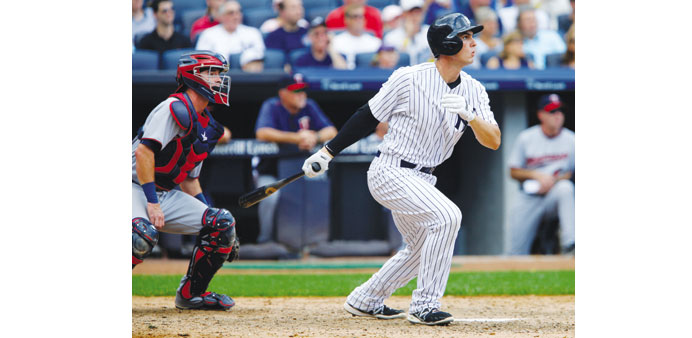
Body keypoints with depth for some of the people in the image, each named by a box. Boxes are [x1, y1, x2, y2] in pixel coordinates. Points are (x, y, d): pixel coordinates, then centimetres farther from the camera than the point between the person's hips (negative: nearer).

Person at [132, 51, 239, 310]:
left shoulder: (208, 127, 16)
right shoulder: (176, 108, -13)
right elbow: (143, 151, -23)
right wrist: (152, 202, -26)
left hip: (168, 195, 9)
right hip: (137, 189, -9)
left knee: (223, 223, -3)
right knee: (143, 236, -37)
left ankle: (191, 293, 9)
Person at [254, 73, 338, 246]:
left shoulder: (309, 107, 2)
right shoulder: (271, 107, -9)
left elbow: (331, 131, -4)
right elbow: (262, 133, -28)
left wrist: (315, 138, -28)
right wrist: (296, 138, -34)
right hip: (271, 172, -4)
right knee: (270, 195, -32)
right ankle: (265, 240, -14)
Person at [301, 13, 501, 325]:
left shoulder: (473, 91, -1)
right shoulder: (408, 79, -16)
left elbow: (493, 142, -7)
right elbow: (369, 116, -6)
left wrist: (469, 115, -26)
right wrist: (328, 151, -4)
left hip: (420, 180, 8)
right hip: (389, 172, -8)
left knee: (421, 249, 19)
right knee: (447, 216, -25)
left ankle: (364, 301, 37)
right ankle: (424, 306, -18)